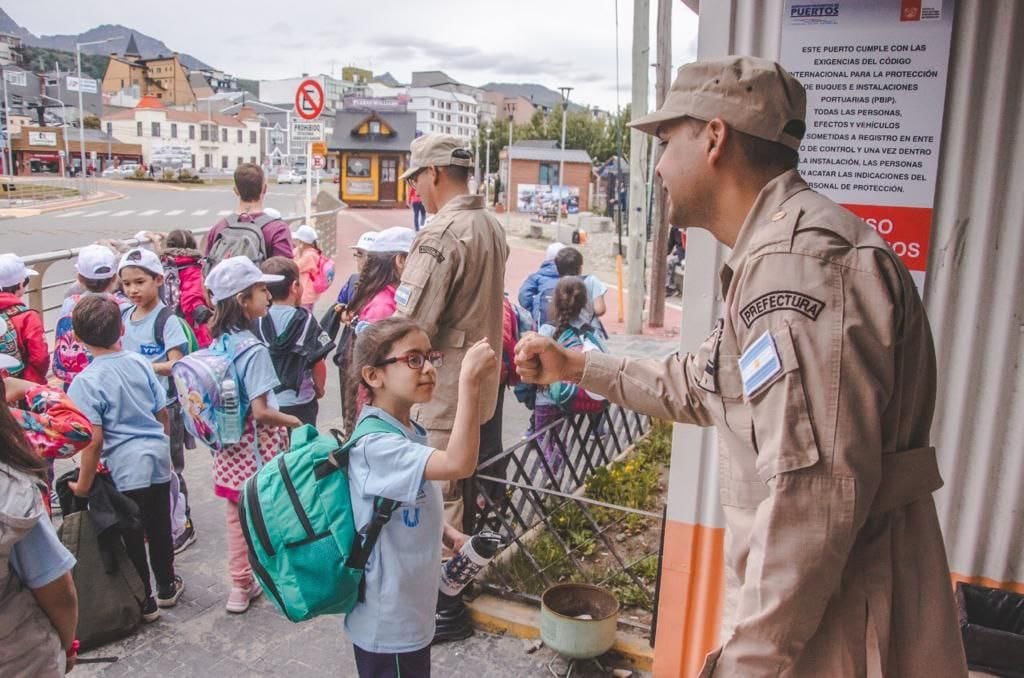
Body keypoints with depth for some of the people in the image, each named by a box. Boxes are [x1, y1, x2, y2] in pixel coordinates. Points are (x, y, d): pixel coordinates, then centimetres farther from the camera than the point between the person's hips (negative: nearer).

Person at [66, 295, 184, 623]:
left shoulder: (86, 382, -15)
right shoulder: (140, 363, -1)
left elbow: (94, 440, -17)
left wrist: (84, 483, -7)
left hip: (125, 467, -5)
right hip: (158, 456, 5)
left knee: (132, 537, 11)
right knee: (159, 527, 20)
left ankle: (145, 602, 24)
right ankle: (167, 587, 36)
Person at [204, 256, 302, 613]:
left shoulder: (220, 343, 2)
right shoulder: (254, 350, -22)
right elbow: (260, 411, -24)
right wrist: (292, 421, -8)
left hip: (231, 446, 7)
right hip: (259, 447, -7)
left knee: (237, 516, 16)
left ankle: (240, 586, 29)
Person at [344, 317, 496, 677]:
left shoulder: (410, 431, 3)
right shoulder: (375, 444, -28)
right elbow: (459, 464, -42)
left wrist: (447, 534, 1)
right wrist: (469, 381, -45)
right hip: (388, 626, -9)